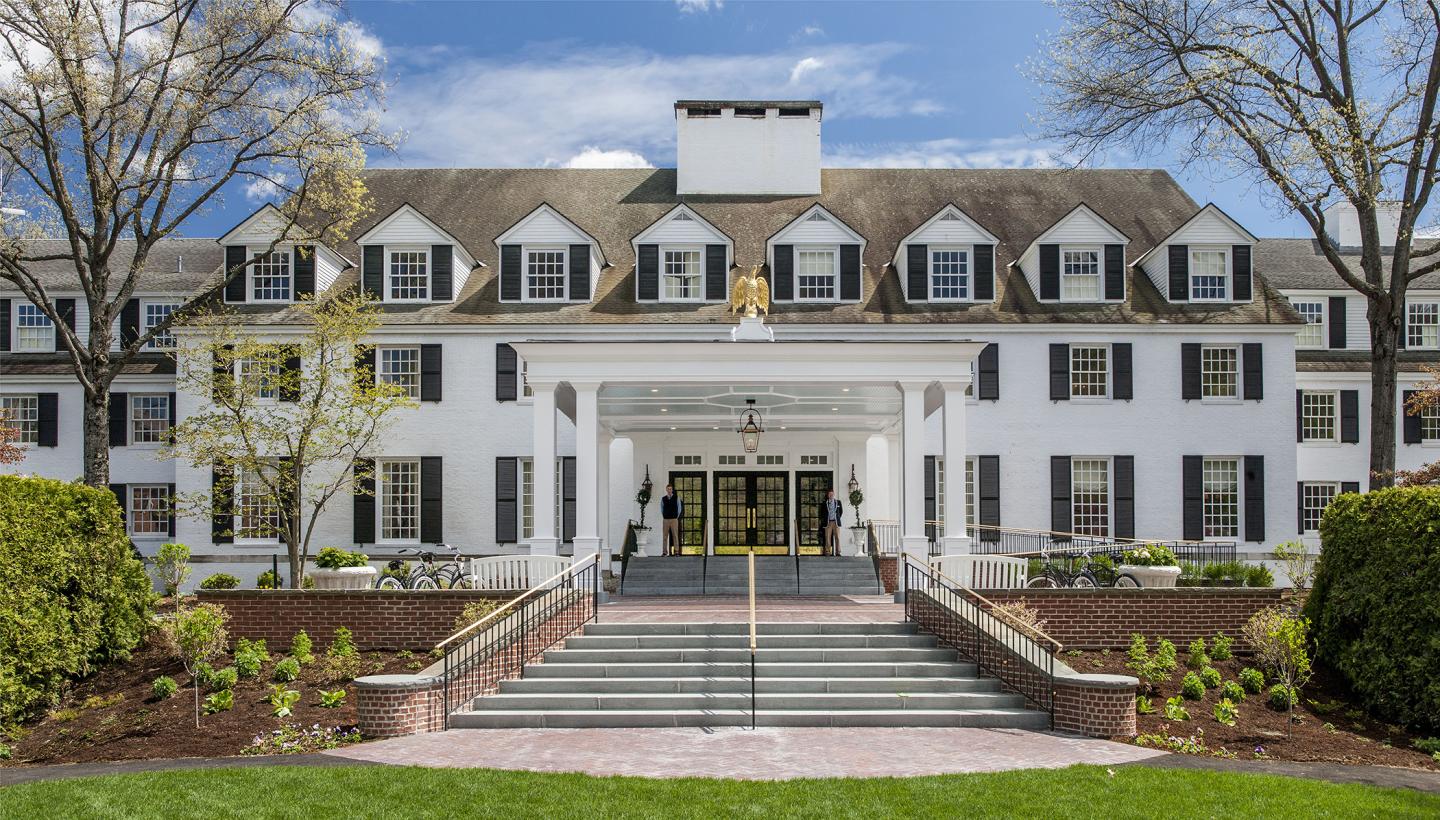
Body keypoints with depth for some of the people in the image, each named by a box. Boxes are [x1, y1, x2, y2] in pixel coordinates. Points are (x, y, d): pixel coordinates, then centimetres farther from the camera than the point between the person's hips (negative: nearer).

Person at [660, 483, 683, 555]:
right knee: (665, 536, 1)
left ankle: (676, 551, -2)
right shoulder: (663, 498, 8)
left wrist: (677, 517, 3)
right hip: (665, 520, 2)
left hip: (674, 519, -2)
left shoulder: (676, 498, 2)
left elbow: (679, 508, 6)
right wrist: (663, 516, 10)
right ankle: (664, 551, 4)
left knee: (675, 535, -4)